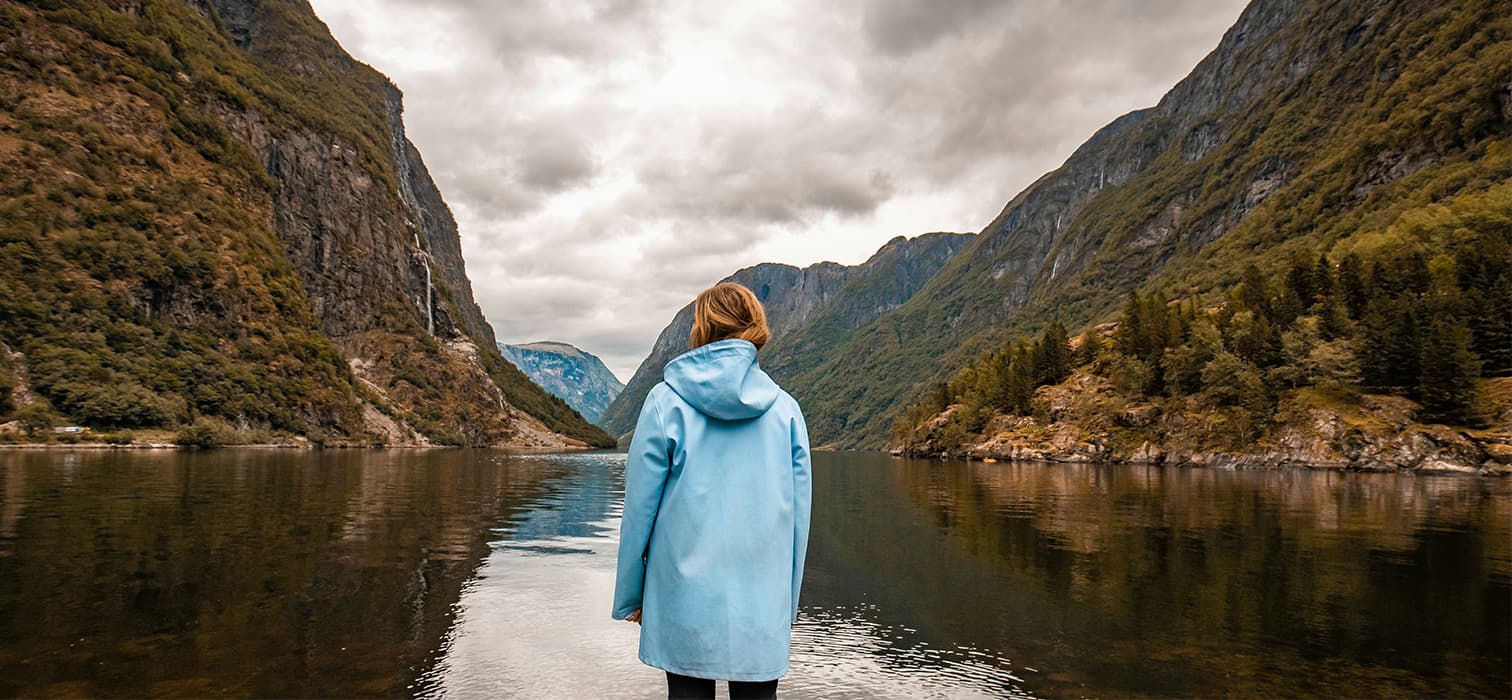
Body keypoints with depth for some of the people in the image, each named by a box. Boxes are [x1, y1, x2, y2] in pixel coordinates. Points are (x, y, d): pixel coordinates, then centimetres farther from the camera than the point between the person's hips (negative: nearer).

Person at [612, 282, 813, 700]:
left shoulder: (666, 402, -5)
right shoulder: (784, 408, 2)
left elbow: (640, 507, -3)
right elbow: (798, 513, 5)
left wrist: (631, 595, 8)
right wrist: (788, 603, 15)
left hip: (687, 597, -1)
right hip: (762, 602, 2)